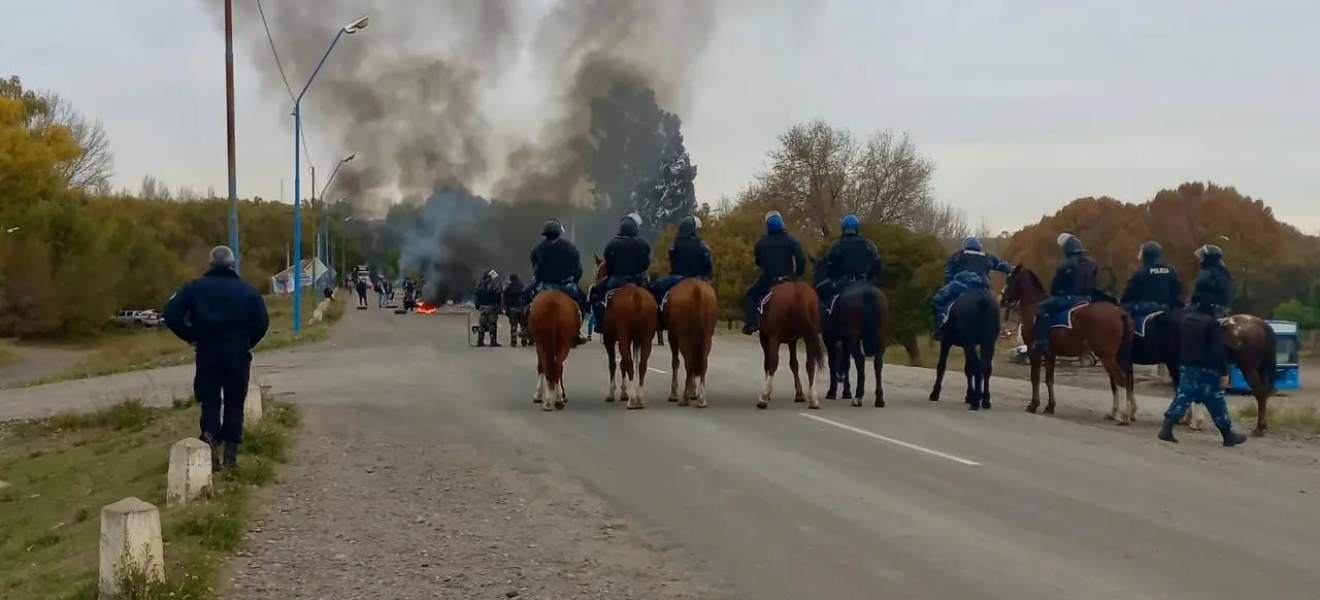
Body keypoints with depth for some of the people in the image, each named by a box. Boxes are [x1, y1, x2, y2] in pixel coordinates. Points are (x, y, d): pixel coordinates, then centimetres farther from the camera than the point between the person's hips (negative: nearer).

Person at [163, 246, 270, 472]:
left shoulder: (195, 287, 3)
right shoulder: (247, 290, 2)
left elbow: (171, 314, -7)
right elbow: (262, 322, -6)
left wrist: (190, 337, 3)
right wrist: (247, 342, 8)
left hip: (207, 353, 0)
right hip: (237, 354, 0)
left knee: (210, 403, 6)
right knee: (234, 404, 9)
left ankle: (210, 442, -18)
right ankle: (231, 454, 7)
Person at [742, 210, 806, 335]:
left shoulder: (761, 242, 3)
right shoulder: (791, 240, -2)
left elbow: (757, 261, 15)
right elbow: (801, 259, -11)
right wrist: (797, 275, 2)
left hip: (767, 279, 0)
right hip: (787, 279, 0)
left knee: (749, 296, 18)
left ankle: (751, 323, -2)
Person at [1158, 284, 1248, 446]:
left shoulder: (1186, 319, 8)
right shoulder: (1212, 323, -14)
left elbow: (1179, 343, 19)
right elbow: (1219, 350, -16)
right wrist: (1224, 371, -13)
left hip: (1186, 367, 6)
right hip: (1207, 370, -6)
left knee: (1182, 398, 6)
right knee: (1217, 403, 4)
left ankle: (1166, 429, -4)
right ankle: (1228, 435, 13)